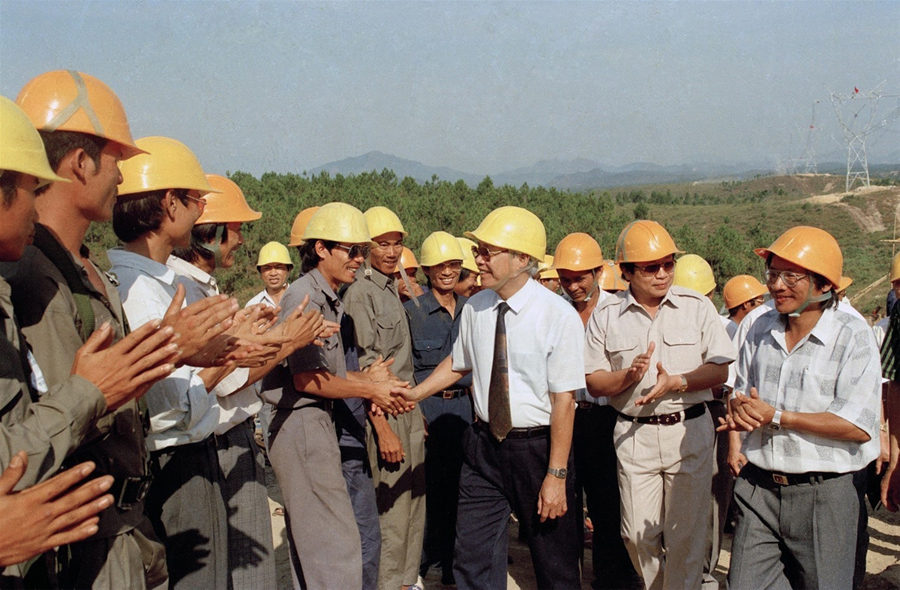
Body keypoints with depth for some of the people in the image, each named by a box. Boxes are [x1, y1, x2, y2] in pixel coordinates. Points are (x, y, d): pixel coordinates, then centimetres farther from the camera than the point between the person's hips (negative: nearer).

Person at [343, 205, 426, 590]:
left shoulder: (391, 288, 14)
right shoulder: (361, 292, -13)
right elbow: (364, 367, -17)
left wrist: (416, 409, 16)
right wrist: (383, 429, -20)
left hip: (408, 404, 9)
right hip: (382, 410, -9)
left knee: (413, 498, 16)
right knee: (392, 507, -2)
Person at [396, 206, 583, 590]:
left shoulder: (559, 316, -16)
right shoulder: (474, 309, -1)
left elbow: (563, 400, -17)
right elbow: (458, 363, 17)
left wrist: (556, 475, -17)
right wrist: (415, 394, 5)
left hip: (537, 448, -4)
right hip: (484, 446, 4)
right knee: (473, 559, 11)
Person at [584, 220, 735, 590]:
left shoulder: (696, 306, 1)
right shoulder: (606, 316, 2)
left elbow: (720, 370, -1)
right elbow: (594, 382, 1)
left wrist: (676, 383, -17)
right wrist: (629, 375, -18)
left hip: (689, 431, -1)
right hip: (634, 434, 1)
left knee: (686, 531, 3)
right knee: (639, 533, 8)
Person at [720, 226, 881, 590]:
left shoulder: (853, 337, -10)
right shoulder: (761, 330, 7)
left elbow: (858, 427, -18)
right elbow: (741, 392, 17)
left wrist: (777, 417, -17)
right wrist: (741, 409, -7)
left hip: (824, 495, -4)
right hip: (758, 489, 4)